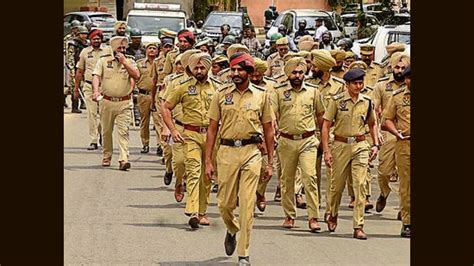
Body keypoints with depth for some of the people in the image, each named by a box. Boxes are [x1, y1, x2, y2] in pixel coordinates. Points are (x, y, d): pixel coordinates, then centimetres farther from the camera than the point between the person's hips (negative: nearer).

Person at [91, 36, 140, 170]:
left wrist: (124, 62, -9)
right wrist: (96, 91, -22)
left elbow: (137, 76, -8)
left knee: (123, 131, -12)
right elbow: (96, 76, -5)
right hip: (107, 101, 1)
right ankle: (107, 157, 26)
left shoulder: (130, 61, 7)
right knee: (106, 131, 10)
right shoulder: (103, 61, 6)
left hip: (124, 103, -1)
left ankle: (124, 159, -21)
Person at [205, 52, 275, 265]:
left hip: (251, 152, -1)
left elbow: (268, 130, 10)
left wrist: (270, 163, 7)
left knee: (247, 204, -5)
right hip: (227, 151, 1)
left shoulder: (261, 95, 5)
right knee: (225, 203, 5)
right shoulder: (222, 95, 5)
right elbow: (212, 128, 7)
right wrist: (208, 161, 2)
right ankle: (232, 230, 39)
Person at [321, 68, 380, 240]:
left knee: (360, 185, -8)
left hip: (360, 146, 1)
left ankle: (358, 227, -7)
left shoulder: (367, 102, 4)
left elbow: (372, 124, 20)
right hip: (340, 145, -1)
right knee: (337, 185, 9)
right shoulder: (337, 101, -4)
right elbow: (326, 126, -4)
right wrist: (326, 151, -9)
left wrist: (375, 145, 9)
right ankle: (333, 215, 38)